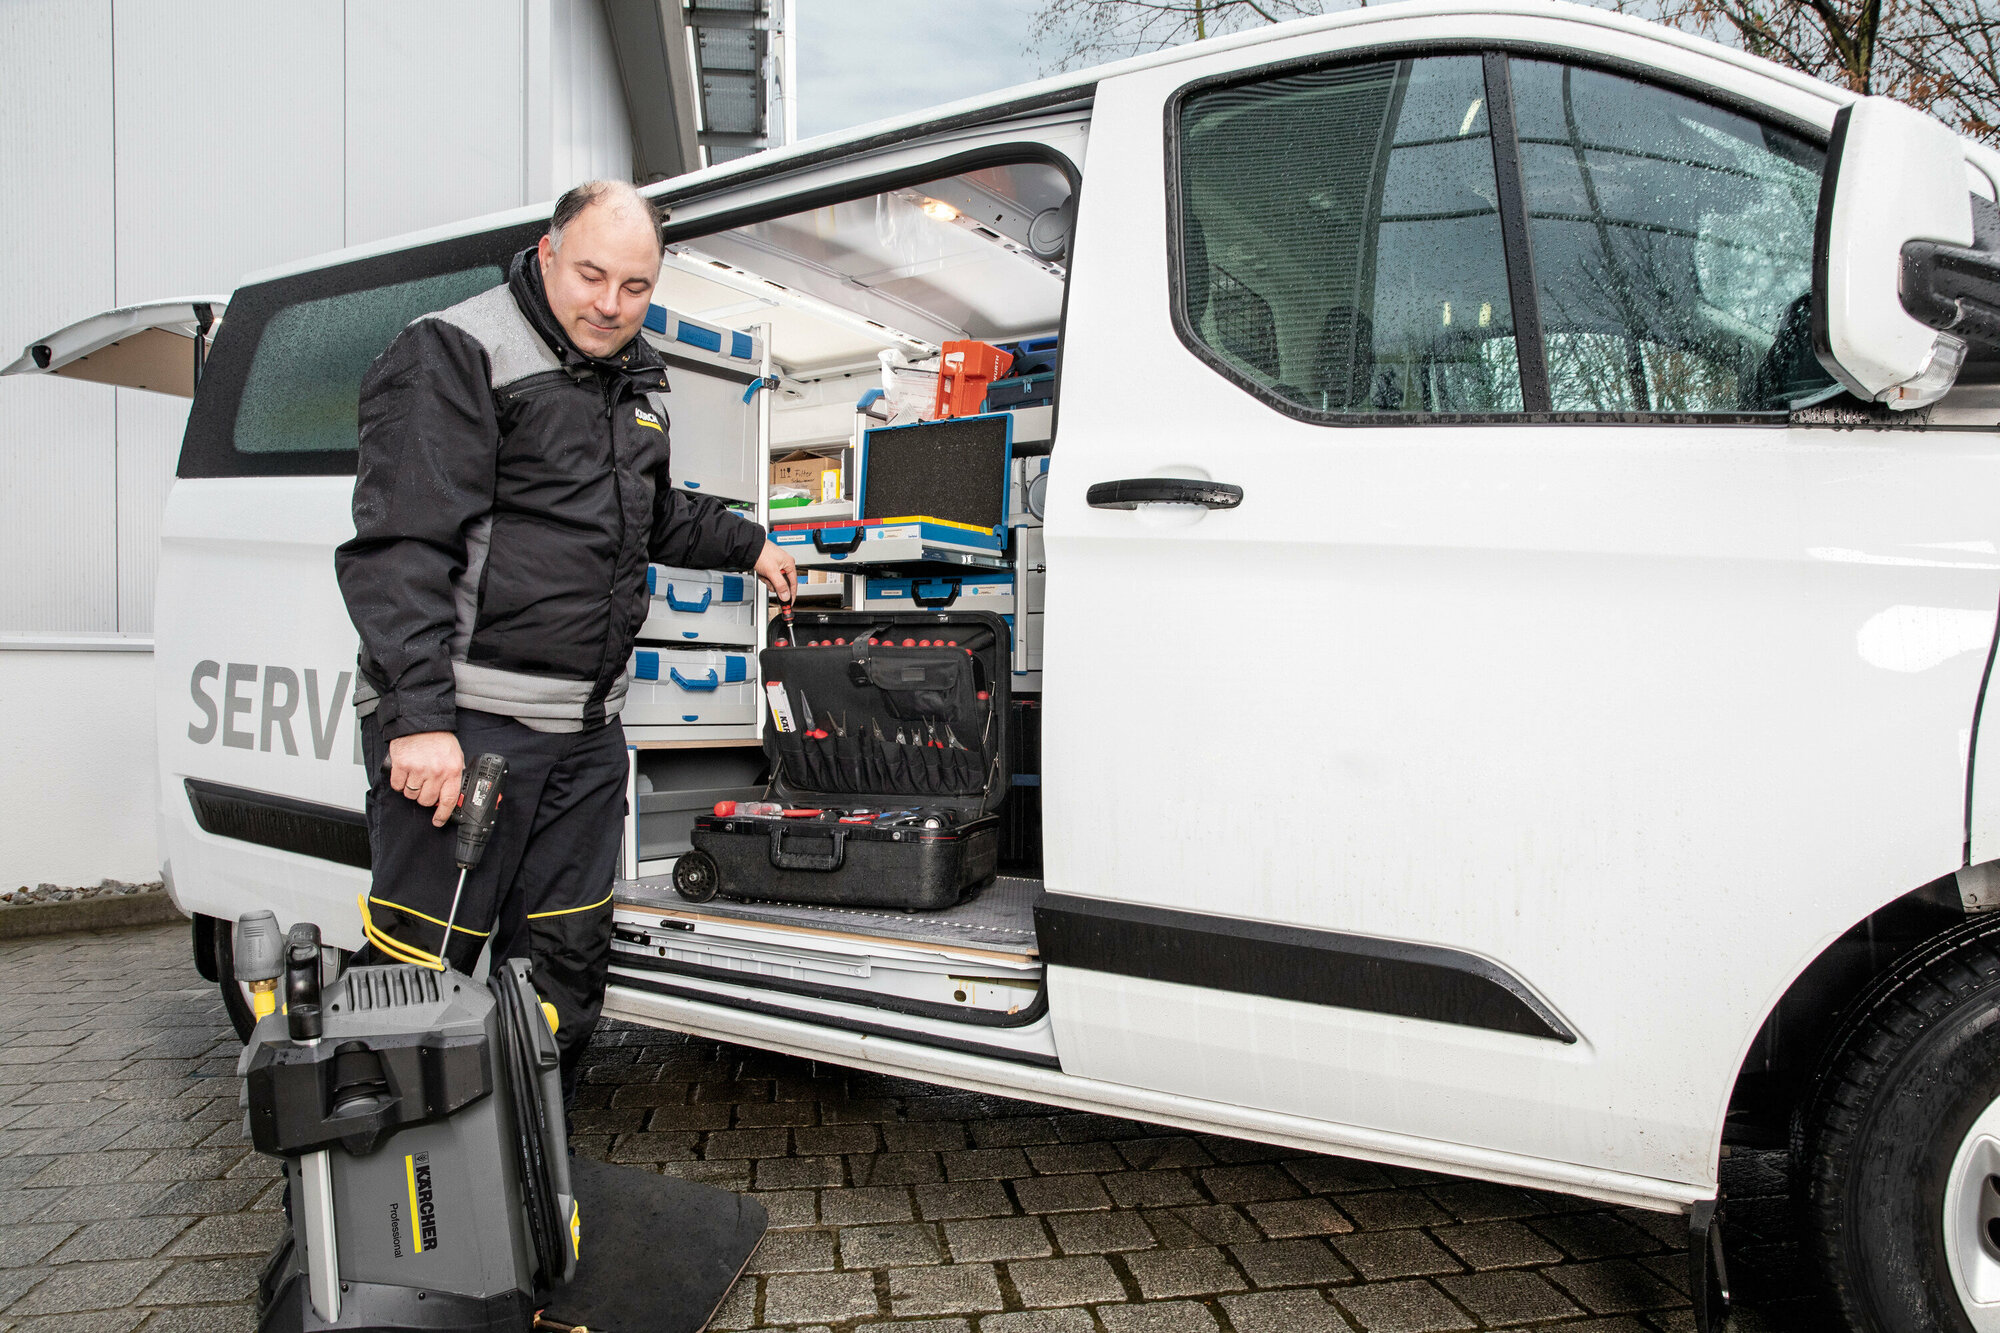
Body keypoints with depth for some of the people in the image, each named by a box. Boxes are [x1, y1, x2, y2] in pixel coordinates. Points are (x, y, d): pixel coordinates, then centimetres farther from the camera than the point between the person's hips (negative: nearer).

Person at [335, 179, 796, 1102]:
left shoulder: (636, 378, 18)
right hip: (460, 723, -8)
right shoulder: (454, 355, -7)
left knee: (564, 972, 13)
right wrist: (420, 715, -24)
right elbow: (401, 550, -16)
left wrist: (747, 546, 45)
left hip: (586, 731, 8)